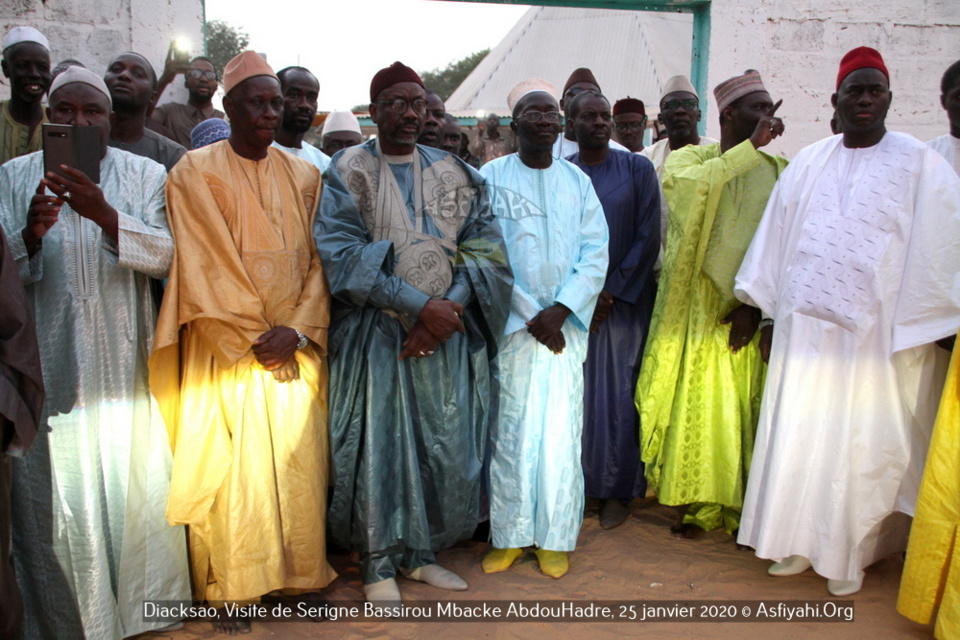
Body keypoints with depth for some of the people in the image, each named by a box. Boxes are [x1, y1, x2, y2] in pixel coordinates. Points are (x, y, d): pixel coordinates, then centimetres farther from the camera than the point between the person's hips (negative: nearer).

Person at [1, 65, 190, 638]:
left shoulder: (145, 174, 4)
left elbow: (163, 256, -7)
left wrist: (104, 214, -23)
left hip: (126, 362, 0)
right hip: (49, 364, 1)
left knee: (136, 488, 7)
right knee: (55, 494, 6)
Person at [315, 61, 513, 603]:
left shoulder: (454, 173, 10)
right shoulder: (349, 171, 1)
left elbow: (486, 247, 3)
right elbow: (343, 254, -11)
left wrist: (451, 306, -14)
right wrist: (422, 304, -18)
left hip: (449, 332, 3)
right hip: (376, 331, -3)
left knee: (447, 444, 5)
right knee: (379, 442, 0)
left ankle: (422, 553, 24)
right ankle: (380, 563, 17)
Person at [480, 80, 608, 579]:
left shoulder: (578, 181, 11)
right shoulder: (491, 177, 2)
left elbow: (596, 253, 4)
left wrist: (561, 309, -10)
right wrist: (530, 315, -8)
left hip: (566, 325, 2)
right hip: (512, 325, -2)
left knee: (561, 432, 3)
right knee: (511, 433, 1)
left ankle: (555, 537, 16)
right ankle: (509, 534, 17)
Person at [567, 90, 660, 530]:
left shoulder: (637, 169, 2)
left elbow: (648, 237, -3)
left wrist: (612, 292, -8)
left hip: (624, 300, -1)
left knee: (618, 395, 1)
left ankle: (617, 490, 15)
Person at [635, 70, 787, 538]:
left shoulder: (779, 171, 6)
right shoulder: (690, 157, 3)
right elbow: (686, 185, -23)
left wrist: (757, 304, -8)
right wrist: (751, 146, -18)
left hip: (753, 310, 2)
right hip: (698, 307, -1)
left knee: (749, 408, 4)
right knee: (700, 403, 2)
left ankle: (748, 506, 16)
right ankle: (704, 504, 15)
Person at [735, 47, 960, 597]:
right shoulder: (808, 163, 9)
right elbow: (776, 239, 11)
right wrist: (770, 316, 8)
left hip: (878, 335, -3)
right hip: (805, 328, 3)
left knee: (862, 447, 6)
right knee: (797, 438, 8)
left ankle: (848, 556, 23)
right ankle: (799, 542, 25)